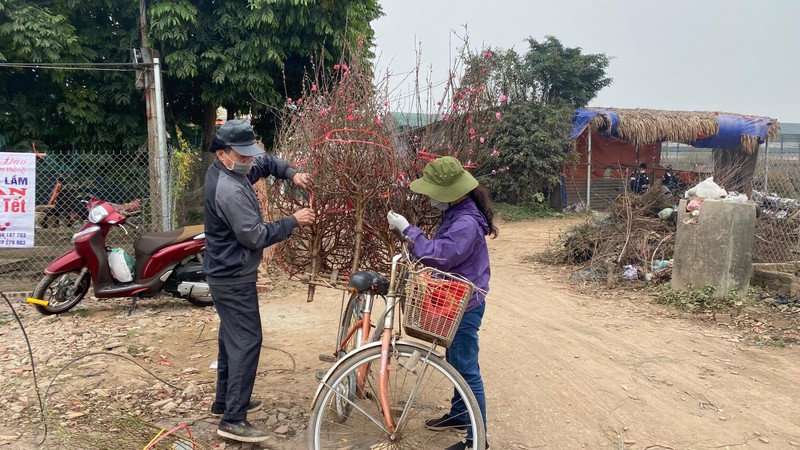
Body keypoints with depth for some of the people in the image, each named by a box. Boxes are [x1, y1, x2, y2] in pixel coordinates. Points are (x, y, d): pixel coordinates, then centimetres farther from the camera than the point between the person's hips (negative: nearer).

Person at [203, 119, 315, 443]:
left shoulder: (224, 171, 6)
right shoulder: (229, 190, -26)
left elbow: (265, 164, 18)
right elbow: (255, 236, -24)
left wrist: (291, 173, 0)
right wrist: (293, 221, -16)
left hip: (225, 273, 11)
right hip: (234, 278, -11)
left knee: (231, 337, 19)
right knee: (246, 341, -7)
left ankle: (225, 401, 32)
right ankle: (233, 420, -3)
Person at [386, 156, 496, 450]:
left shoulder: (467, 222, -26)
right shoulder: (455, 213, 6)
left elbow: (438, 256, -29)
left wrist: (407, 229, -22)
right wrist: (415, 250, 2)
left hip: (464, 305, -10)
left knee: (467, 369, -2)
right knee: (457, 363, 22)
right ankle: (459, 414, 39)